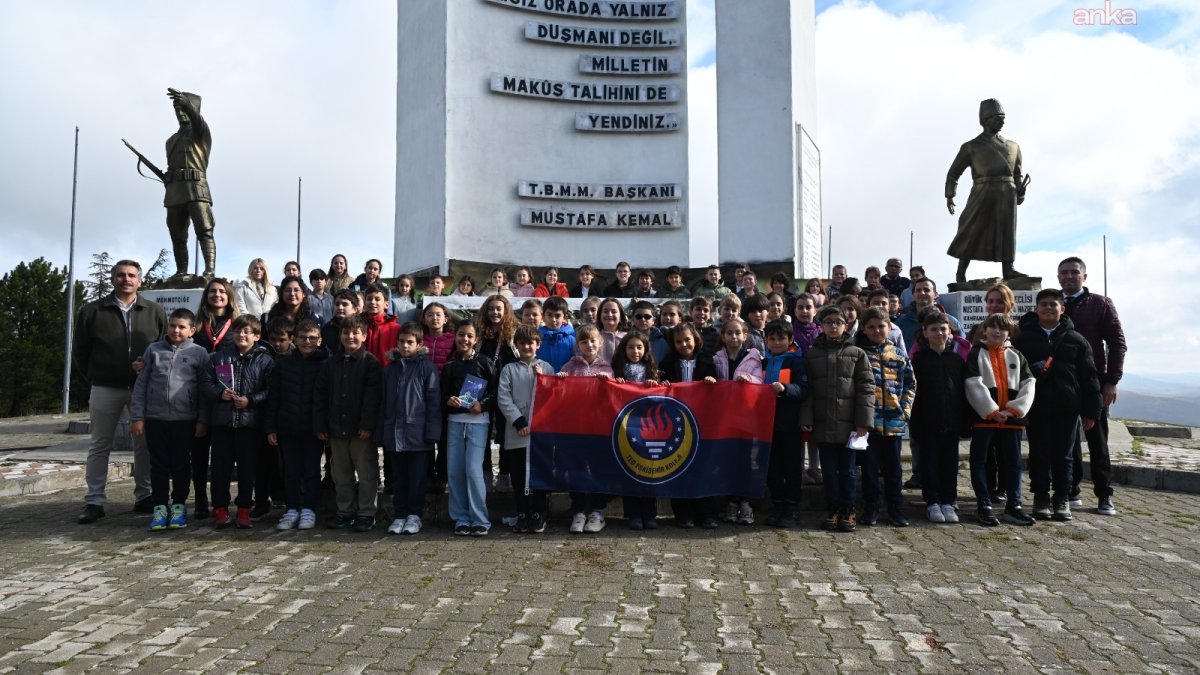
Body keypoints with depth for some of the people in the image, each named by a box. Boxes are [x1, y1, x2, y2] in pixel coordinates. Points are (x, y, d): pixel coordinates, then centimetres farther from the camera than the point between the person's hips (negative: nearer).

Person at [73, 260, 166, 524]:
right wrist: (94, 378, 6)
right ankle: (94, 502, 12)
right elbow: (79, 351, 7)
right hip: (105, 389, -1)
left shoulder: (155, 311, 3)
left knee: (145, 445, 7)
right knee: (99, 447, 6)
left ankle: (144, 497, 17)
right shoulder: (92, 311, 1)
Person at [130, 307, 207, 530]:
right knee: (159, 464, 7)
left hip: (185, 419, -1)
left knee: (181, 465, 8)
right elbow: (141, 385, 6)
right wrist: (137, 416, 0)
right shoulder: (153, 350, 6)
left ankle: (179, 506, 20)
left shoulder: (199, 353, 0)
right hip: (155, 418, 2)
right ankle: (159, 507, 17)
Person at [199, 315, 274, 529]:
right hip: (222, 422, 2)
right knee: (221, 466, 5)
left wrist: (250, 400, -16)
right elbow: (205, 383, 8)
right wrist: (220, 394, -10)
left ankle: (244, 510, 15)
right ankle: (220, 509, 15)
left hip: (250, 423, -2)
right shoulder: (219, 357, 10)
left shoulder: (265, 360, 1)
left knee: (247, 467, 5)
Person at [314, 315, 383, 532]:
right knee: (341, 474, 13)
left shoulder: (371, 363, -5)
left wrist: (367, 425, -19)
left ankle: (366, 513, 10)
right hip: (337, 429, 5)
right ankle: (344, 512, 24)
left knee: (366, 473, 1)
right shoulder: (331, 364, 11)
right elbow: (320, 397, 10)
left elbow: (372, 397, -12)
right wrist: (320, 426, 3)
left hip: (362, 430, -5)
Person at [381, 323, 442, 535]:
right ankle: (400, 515, 21)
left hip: (418, 434, -4)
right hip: (394, 434, 4)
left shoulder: (426, 367, -4)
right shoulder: (390, 368, 11)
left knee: (417, 478, 4)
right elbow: (384, 402, 14)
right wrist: (382, 433, 9)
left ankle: (414, 515, 16)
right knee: (398, 479, 11)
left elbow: (434, 401, -7)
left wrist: (432, 433, -12)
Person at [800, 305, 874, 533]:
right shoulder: (812, 355, 7)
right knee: (829, 469, 8)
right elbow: (807, 389, 5)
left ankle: (848, 511, 19)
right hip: (823, 423, 1)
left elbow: (866, 388, -2)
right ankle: (832, 510, 19)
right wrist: (806, 418, -3)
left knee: (847, 469, 7)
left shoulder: (857, 354, 2)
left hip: (848, 423, -1)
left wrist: (863, 422, -9)